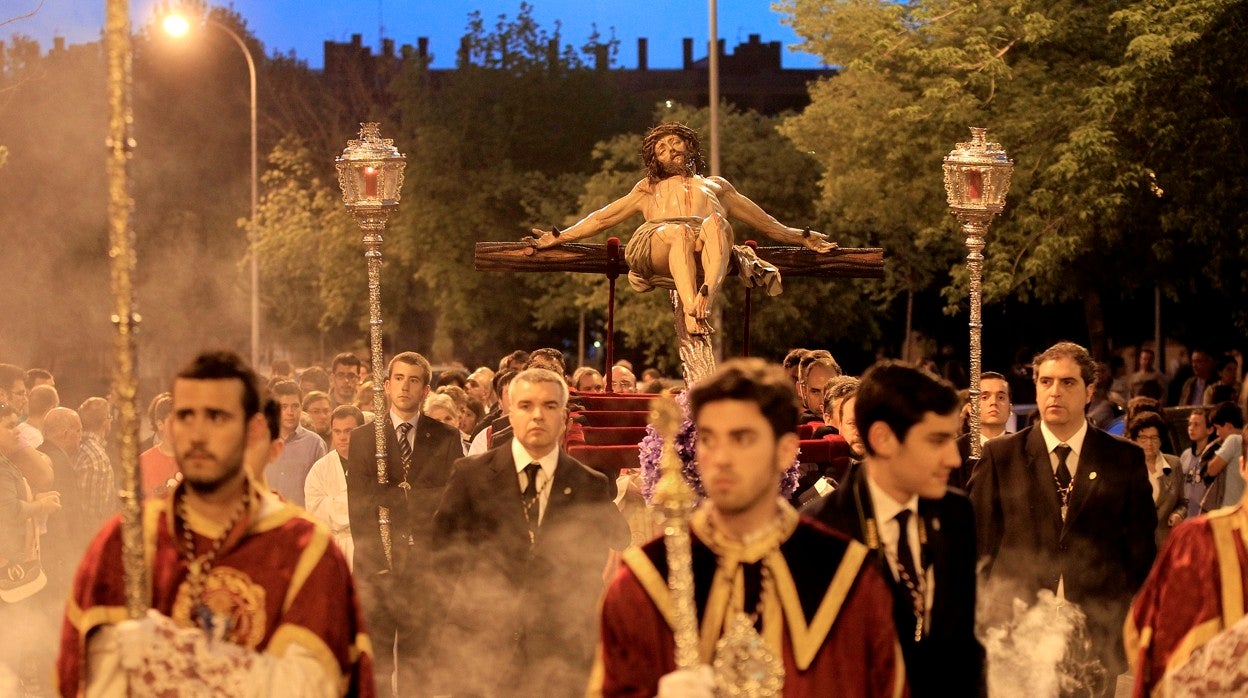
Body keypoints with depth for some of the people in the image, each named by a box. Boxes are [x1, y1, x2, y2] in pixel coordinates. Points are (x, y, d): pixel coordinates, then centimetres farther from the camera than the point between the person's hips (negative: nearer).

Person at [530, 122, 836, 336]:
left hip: (707, 253, 0)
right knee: (680, 231, -37)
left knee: (714, 223, -36)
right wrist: (560, 237, 23)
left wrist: (802, 238, 27)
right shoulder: (649, 190, 41)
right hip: (657, 251, 0)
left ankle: (707, 296, -61)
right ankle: (692, 312, -58)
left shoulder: (716, 186, 41)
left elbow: (766, 222, 38)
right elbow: (601, 218, 35)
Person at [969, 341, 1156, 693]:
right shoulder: (999, 456, 6)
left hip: (1100, 632, 0)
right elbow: (979, 542, 6)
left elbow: (1141, 548, 8)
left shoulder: (1125, 459, 7)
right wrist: (990, 621, 0)